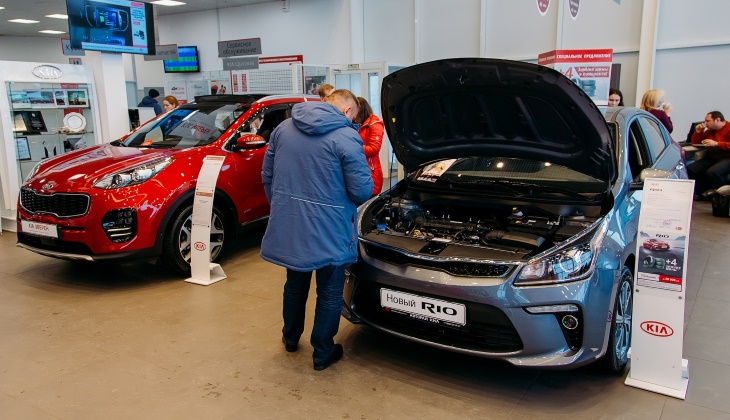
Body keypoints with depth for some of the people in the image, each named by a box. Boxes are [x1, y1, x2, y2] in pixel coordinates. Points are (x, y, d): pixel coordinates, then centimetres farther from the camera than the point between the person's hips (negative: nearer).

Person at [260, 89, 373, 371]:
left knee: (295, 283, 26)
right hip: (328, 231, -5)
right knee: (330, 292, 14)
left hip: (288, 226, 6)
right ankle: (323, 353, 27)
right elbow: (362, 191, -14)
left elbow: (267, 175, 10)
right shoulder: (346, 137, -14)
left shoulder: (283, 128, 5)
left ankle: (291, 338, 45)